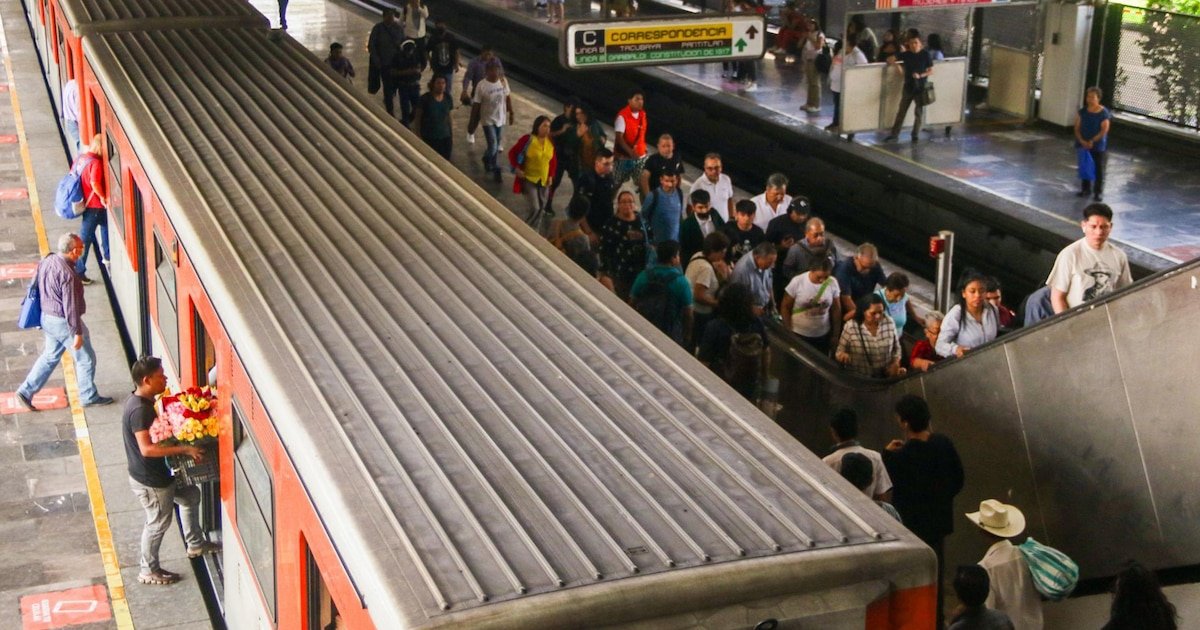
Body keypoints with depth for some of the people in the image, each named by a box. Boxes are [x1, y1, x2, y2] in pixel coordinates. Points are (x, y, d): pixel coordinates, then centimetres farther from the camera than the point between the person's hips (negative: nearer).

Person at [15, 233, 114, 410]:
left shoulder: (46, 261, -1)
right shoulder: (67, 274, -28)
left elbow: (35, 285, 11)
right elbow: (71, 306, -25)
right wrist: (77, 333, -18)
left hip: (47, 318, 8)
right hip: (63, 322, -8)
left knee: (50, 356, 22)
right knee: (86, 359, 9)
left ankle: (26, 391, 22)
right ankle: (89, 397, 22)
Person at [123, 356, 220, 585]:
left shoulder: (140, 400, 1)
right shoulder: (140, 410, -30)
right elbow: (147, 449, -36)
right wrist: (184, 449, -36)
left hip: (158, 473, 10)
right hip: (149, 480, -10)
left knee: (191, 495, 24)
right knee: (159, 523, 8)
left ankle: (195, 544, 41)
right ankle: (149, 571, 27)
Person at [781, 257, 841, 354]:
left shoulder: (832, 283, -9)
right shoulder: (797, 282, -16)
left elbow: (836, 309, 2)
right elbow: (785, 307, -5)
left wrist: (835, 335, 8)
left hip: (823, 336, 2)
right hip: (799, 335, -2)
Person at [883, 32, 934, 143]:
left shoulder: (925, 54, -7)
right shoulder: (906, 54, -1)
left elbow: (931, 71, -6)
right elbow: (890, 59, 3)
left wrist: (920, 75, -21)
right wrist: (898, 67, -10)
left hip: (921, 88, -2)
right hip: (908, 87, 2)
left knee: (919, 112, 6)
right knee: (901, 111, 7)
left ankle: (916, 135, 16)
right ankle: (894, 133, 13)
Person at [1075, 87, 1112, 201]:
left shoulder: (1104, 113, -11)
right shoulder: (1082, 112, 1)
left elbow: (1104, 130, -14)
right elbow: (1077, 128, 0)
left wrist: (1092, 141, -20)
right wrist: (1082, 141, -15)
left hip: (1099, 146, -4)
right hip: (1083, 145, 4)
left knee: (1099, 169, -1)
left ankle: (1098, 192, 6)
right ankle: (1086, 188, 27)